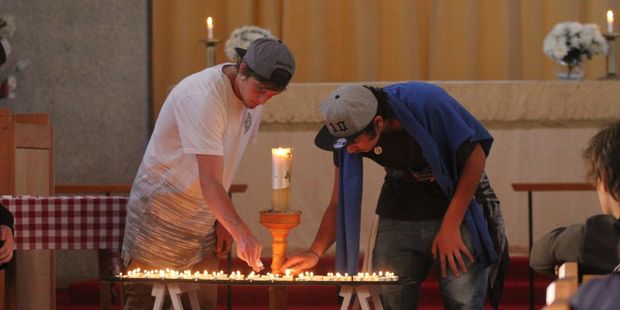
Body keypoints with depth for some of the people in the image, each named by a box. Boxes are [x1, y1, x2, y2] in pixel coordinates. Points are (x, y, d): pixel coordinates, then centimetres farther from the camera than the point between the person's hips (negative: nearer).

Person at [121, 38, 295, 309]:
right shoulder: (203, 96, -26)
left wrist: (224, 221, 9)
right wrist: (241, 233, -42)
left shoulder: (252, 95, 1)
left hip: (203, 220, 8)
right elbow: (209, 182, -33)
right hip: (160, 213, -8)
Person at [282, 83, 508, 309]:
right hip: (400, 214, 4)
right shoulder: (349, 134, -11)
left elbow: (475, 158, -17)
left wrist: (450, 227, -18)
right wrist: (315, 252, -18)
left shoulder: (426, 104, -26)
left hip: (458, 208, -4)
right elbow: (340, 203, -3)